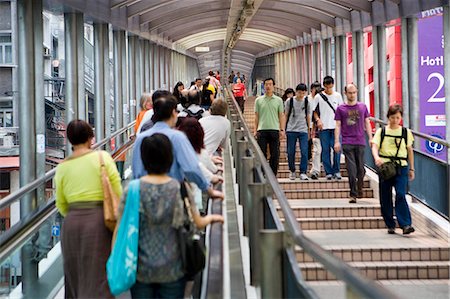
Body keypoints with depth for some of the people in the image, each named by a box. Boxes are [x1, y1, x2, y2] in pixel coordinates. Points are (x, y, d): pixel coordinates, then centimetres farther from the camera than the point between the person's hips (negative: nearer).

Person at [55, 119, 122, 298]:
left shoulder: (62, 167, 6)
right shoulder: (102, 157, -3)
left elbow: (61, 205, 10)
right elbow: (117, 192, -5)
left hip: (71, 224, 3)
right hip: (98, 221, -3)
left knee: (76, 279, 17)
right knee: (97, 280, -1)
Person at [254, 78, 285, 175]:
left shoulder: (278, 100, 8)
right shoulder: (258, 100, 9)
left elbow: (281, 116, 7)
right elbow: (256, 116, 10)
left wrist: (282, 130, -1)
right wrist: (255, 130, 4)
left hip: (274, 130, 0)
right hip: (262, 130, 0)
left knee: (275, 154, 1)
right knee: (262, 154, 1)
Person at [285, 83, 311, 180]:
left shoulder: (307, 101, 6)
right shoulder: (289, 101, 2)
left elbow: (308, 116, 14)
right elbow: (286, 115, 7)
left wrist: (309, 130, 15)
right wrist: (283, 129, 3)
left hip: (303, 130, 1)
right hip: (291, 130, -1)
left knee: (304, 152, -8)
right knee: (290, 152, 3)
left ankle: (303, 172, -3)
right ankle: (292, 171, 19)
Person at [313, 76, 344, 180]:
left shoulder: (337, 96, 8)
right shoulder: (318, 97, 3)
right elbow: (315, 111, 7)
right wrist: (318, 120, -10)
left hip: (336, 126, 1)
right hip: (324, 127, -1)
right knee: (325, 150, 1)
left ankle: (336, 171, 7)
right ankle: (328, 172, 7)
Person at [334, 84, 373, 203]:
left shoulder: (363, 107, 10)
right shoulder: (340, 109, 6)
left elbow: (367, 123, 13)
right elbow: (338, 126, 5)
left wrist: (370, 138, 4)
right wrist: (336, 141, -3)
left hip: (360, 142, 2)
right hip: (347, 143, -1)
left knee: (360, 169, 5)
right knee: (352, 170, -6)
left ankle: (359, 189, 31)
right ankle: (353, 194, -1)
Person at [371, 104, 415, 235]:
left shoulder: (406, 132, 10)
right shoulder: (381, 131, 7)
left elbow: (410, 151, 16)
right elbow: (374, 146, -5)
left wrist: (411, 169, 15)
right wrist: (377, 157, -27)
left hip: (401, 167, -1)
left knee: (400, 195, -16)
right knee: (385, 198, 3)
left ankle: (405, 225, -18)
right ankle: (390, 226, 14)